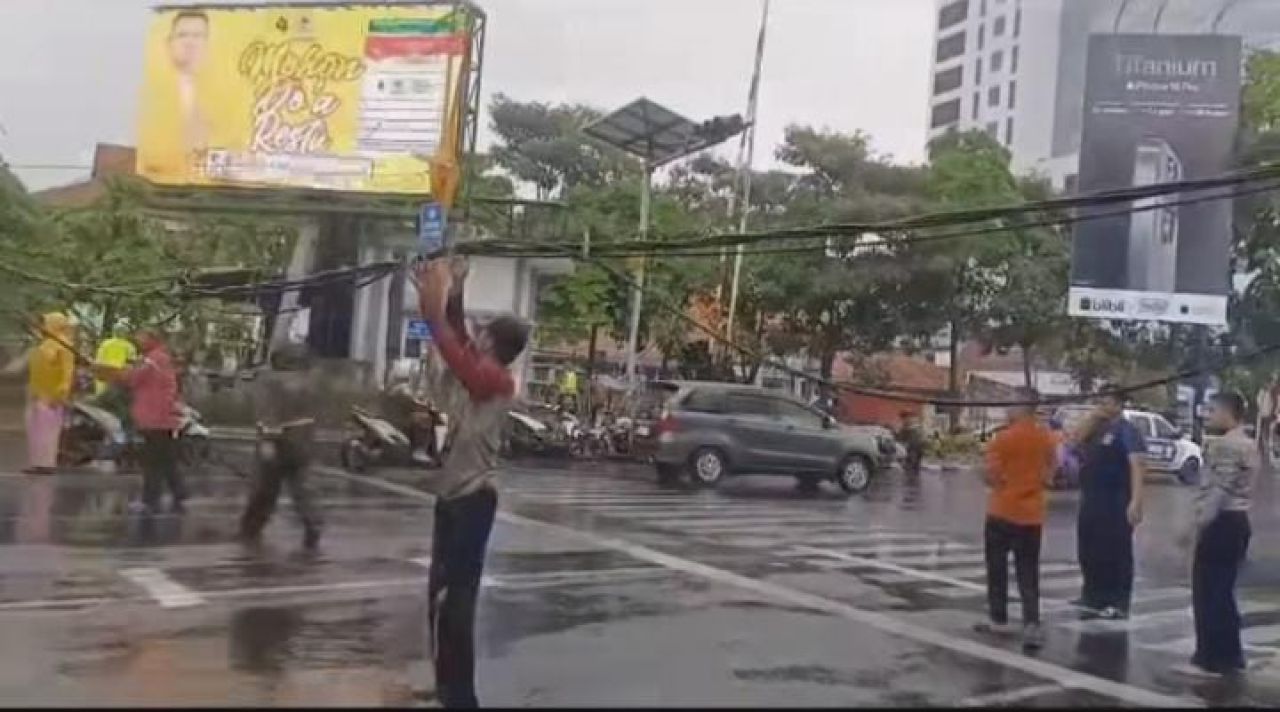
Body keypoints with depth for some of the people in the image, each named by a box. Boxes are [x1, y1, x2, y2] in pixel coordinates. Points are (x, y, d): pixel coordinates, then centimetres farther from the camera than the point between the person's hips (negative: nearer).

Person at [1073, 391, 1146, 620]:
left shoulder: (1127, 431, -8)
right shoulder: (1099, 429, 16)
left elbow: (1137, 466, -16)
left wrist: (1136, 501, -26)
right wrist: (1093, 417, 3)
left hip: (1116, 503, -8)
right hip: (1091, 501, 8)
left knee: (1116, 553, -4)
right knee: (1089, 553, 12)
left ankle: (1118, 604, 2)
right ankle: (1094, 600, 21)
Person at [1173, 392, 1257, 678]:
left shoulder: (1224, 445, -15)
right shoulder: (1249, 445, 16)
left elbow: (1218, 491, -22)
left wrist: (1197, 525, -21)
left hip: (1222, 523, -10)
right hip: (1238, 520, 10)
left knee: (1207, 593, -4)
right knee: (1223, 592, 15)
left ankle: (1210, 659, 0)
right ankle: (1230, 656, 19)